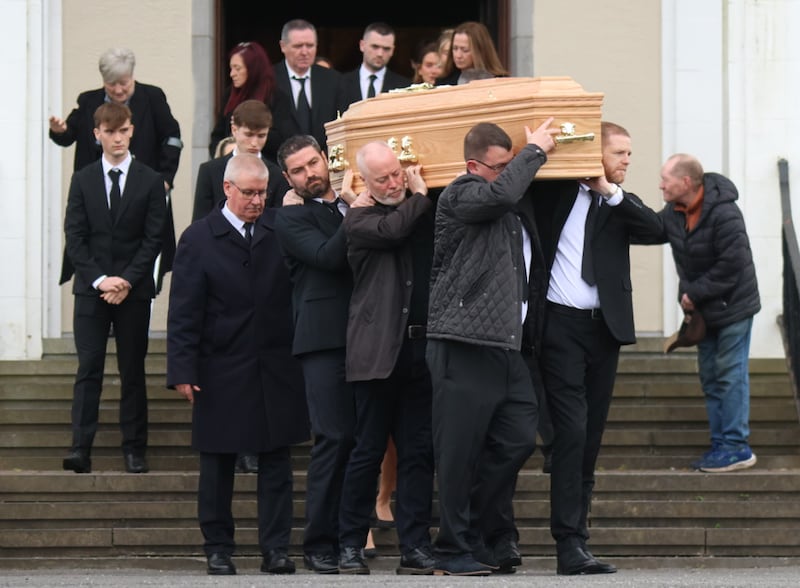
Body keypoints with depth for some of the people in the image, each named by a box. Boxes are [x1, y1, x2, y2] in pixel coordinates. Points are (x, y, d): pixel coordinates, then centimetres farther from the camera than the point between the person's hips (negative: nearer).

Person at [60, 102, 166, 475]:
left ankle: (134, 449, 7)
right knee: (88, 369, -7)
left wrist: (127, 280, -11)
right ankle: (80, 449, -12)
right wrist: (99, 279, -11)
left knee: (132, 371, 4)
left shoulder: (150, 181, 4)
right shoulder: (83, 181, 7)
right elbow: (74, 238, 2)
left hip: (134, 289, 0)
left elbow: (153, 238, -1)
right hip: (90, 289, 0)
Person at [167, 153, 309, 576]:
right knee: (217, 466, 6)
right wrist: (183, 371, -10)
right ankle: (218, 549, 15)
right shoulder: (198, 239, -1)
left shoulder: (281, 231, 6)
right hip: (222, 374, -2)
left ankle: (276, 549, 7)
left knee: (276, 463, 3)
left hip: (276, 370, 2)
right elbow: (183, 313, -5)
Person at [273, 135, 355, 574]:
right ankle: (320, 545, -4)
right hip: (325, 339, -5)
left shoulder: (352, 205, 20)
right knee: (334, 438, -10)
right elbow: (327, 256, -13)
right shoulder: (292, 218, 3)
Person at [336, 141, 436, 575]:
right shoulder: (360, 219, 2)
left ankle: (415, 547, 4)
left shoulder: (422, 211, 16)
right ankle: (350, 545, 8)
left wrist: (422, 193, 6)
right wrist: (420, 197, -2)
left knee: (419, 451, 2)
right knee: (369, 450, 0)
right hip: (378, 351, -4)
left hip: (420, 348, 4)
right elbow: (392, 229, -16)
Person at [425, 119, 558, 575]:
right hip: (464, 345, -8)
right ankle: (453, 551, 5)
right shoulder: (460, 195, -5)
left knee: (518, 439, 3)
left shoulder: (513, 212, 22)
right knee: (460, 452, -3)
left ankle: (470, 534, 18)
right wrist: (535, 151, -10)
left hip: (506, 346, 8)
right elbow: (501, 193, -23)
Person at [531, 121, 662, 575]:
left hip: (605, 327, 4)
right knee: (571, 431, -12)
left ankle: (578, 538, 12)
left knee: (590, 439, 7)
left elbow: (654, 226, -3)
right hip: (561, 325, -4)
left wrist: (610, 191, -10)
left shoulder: (622, 204, 15)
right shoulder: (556, 192, 6)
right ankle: (569, 545, -13)